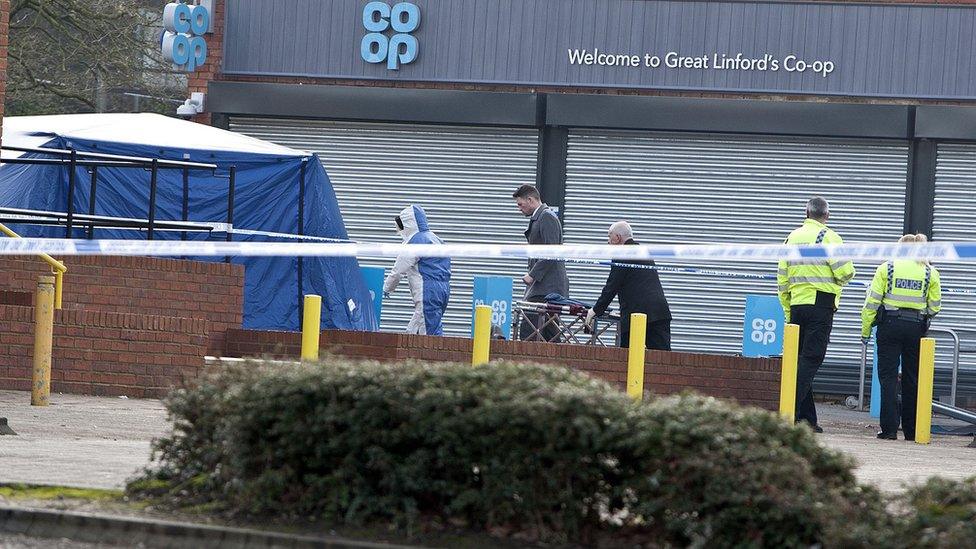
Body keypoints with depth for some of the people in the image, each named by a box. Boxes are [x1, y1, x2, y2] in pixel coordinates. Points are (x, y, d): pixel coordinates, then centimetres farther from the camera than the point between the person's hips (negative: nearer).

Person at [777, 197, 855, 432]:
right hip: (821, 305, -6)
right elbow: (845, 272, -14)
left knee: (801, 358, 9)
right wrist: (842, 278, 11)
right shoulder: (828, 237, -6)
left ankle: (807, 417, 10)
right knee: (811, 358, -7)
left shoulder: (792, 238, 13)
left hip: (796, 305, 6)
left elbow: (782, 279, 14)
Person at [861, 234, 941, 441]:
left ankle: (889, 429, -9)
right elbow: (935, 307, 7)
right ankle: (911, 430, 13)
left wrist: (865, 331, 4)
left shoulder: (887, 268, 0)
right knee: (912, 379, 10)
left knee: (888, 377, 0)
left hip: (890, 325, -2)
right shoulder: (931, 273, 5)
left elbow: (872, 302, -2)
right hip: (916, 328, 2)